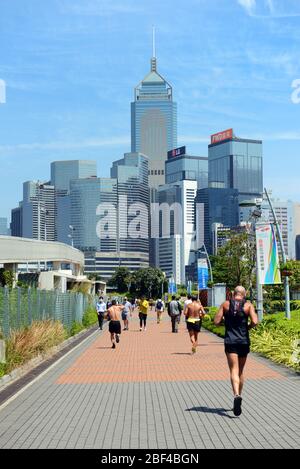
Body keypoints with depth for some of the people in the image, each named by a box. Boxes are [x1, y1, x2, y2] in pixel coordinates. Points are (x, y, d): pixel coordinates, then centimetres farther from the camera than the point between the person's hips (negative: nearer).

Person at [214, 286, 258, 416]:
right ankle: (238, 396, 26)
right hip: (244, 341, 1)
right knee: (241, 371, 16)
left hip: (230, 342, -1)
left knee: (234, 370, -9)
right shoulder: (248, 305, 0)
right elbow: (255, 322, -12)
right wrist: (247, 327, 7)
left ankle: (236, 396, -32)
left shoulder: (225, 305, 2)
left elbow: (217, 322, -2)